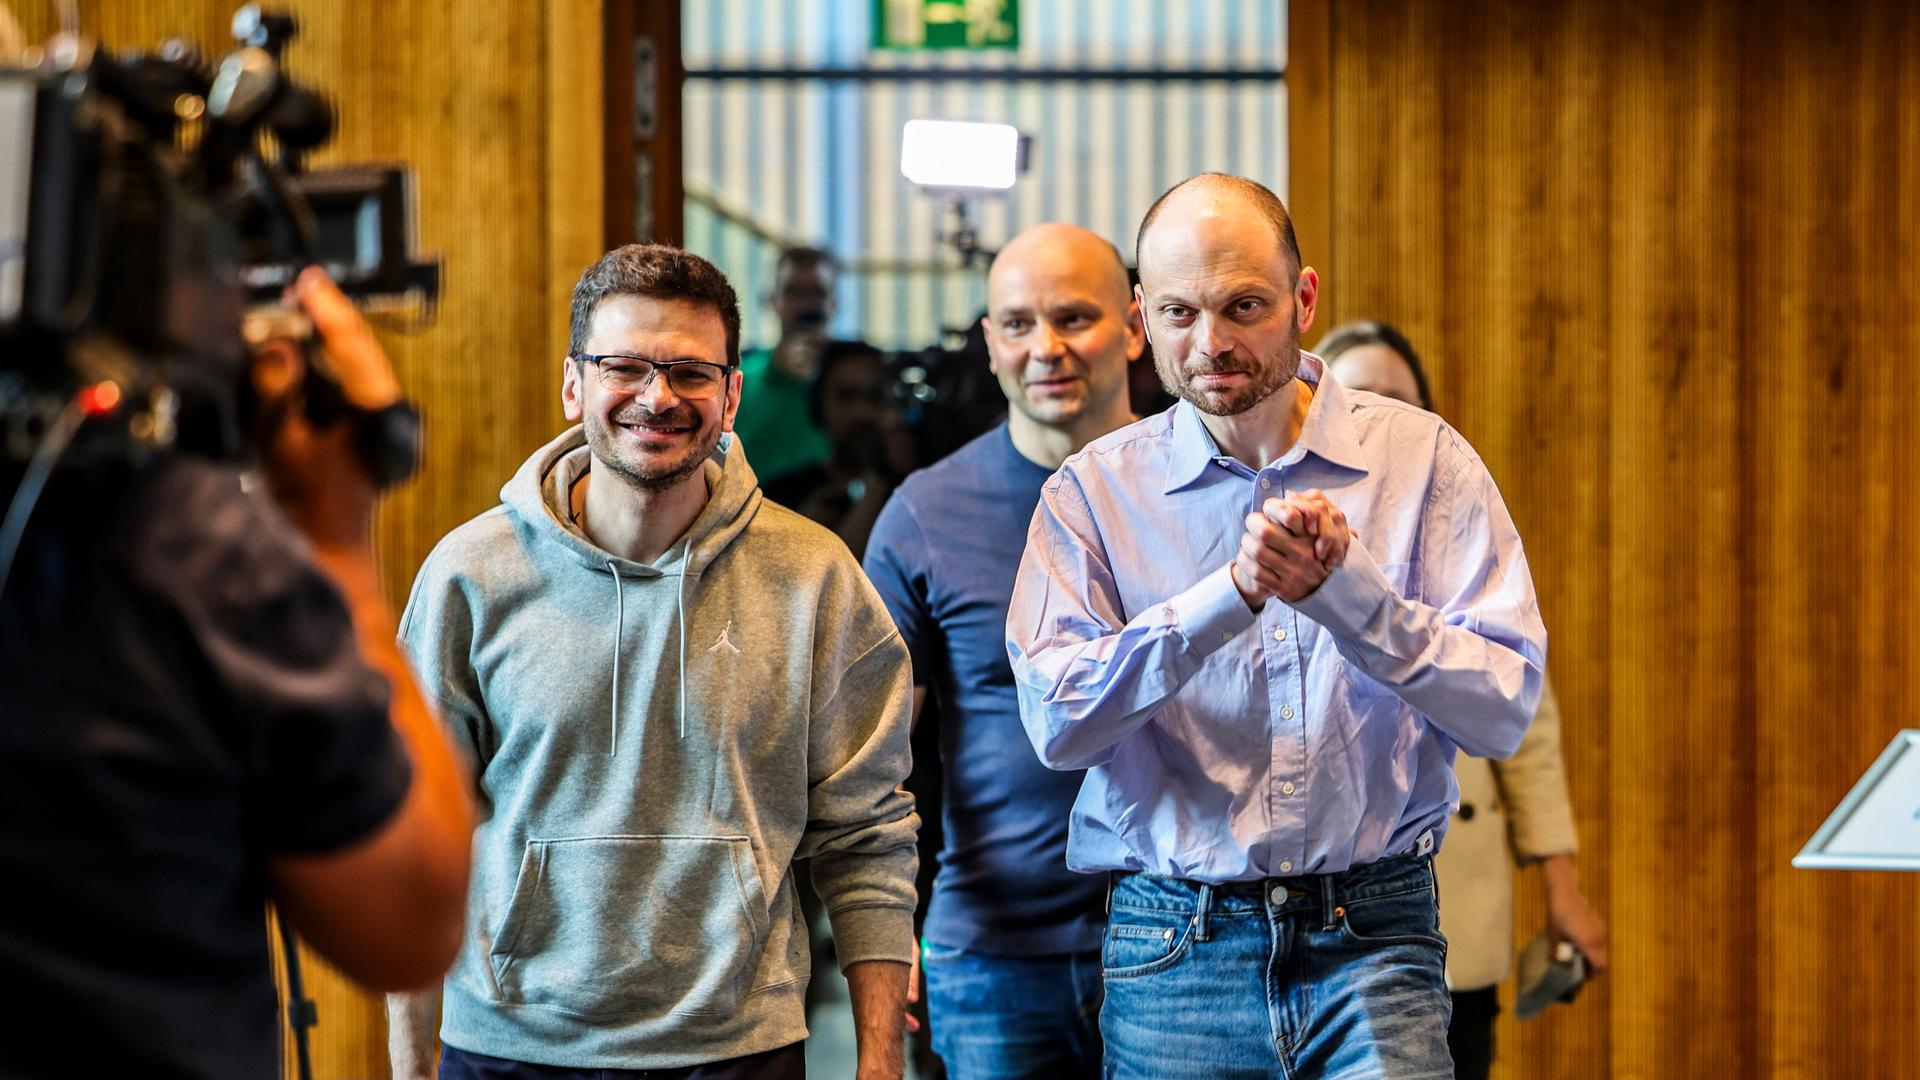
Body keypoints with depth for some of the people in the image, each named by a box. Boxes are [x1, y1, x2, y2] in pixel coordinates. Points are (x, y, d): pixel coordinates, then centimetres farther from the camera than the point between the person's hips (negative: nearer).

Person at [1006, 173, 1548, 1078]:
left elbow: (1505, 708, -7)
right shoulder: (1093, 493, 3)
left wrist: (1344, 588, -19)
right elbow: (1057, 722, -11)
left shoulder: (1424, 461, 1)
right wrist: (1231, 593, -20)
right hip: (1175, 948, 1)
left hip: (1373, 939, 0)